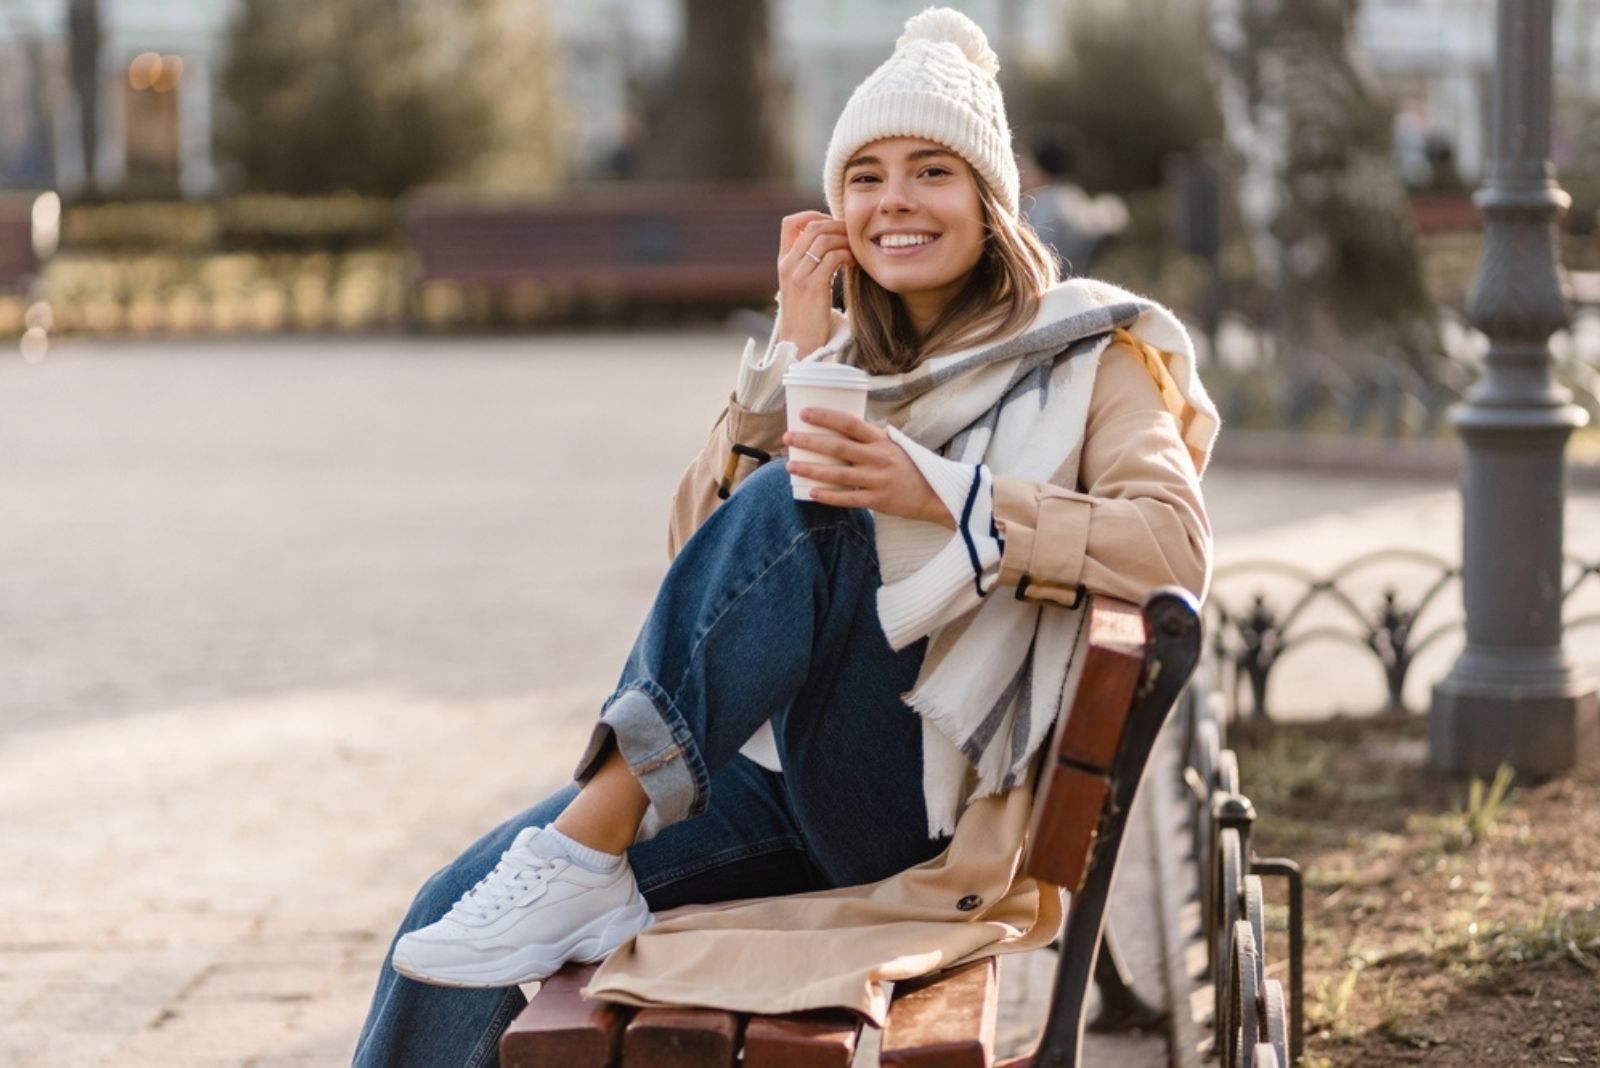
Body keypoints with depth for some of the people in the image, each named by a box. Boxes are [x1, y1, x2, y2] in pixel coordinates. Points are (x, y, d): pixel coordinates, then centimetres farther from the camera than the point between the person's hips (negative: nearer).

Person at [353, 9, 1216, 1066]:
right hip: (775, 781, 5)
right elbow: (701, 551, 8)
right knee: (458, 914, -16)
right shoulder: (846, 353, 19)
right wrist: (789, 356, -2)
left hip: (932, 806, -5)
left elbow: (1177, 546, -14)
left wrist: (939, 493, -24)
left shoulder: (1083, 352, 5)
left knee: (796, 508, -30)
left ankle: (585, 850, -29)